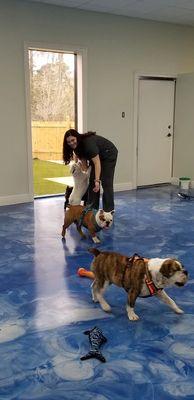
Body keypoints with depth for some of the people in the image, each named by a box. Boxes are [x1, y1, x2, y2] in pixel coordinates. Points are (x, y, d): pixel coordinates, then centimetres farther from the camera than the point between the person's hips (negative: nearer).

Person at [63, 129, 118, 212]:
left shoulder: (89, 142, -35)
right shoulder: (77, 146, -10)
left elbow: (97, 163, -38)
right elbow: (83, 159, -3)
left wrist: (97, 180, -44)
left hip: (109, 155, -8)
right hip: (97, 156, 8)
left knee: (106, 182, -12)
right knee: (92, 181, 0)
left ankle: (108, 210, -7)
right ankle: (93, 208, 5)